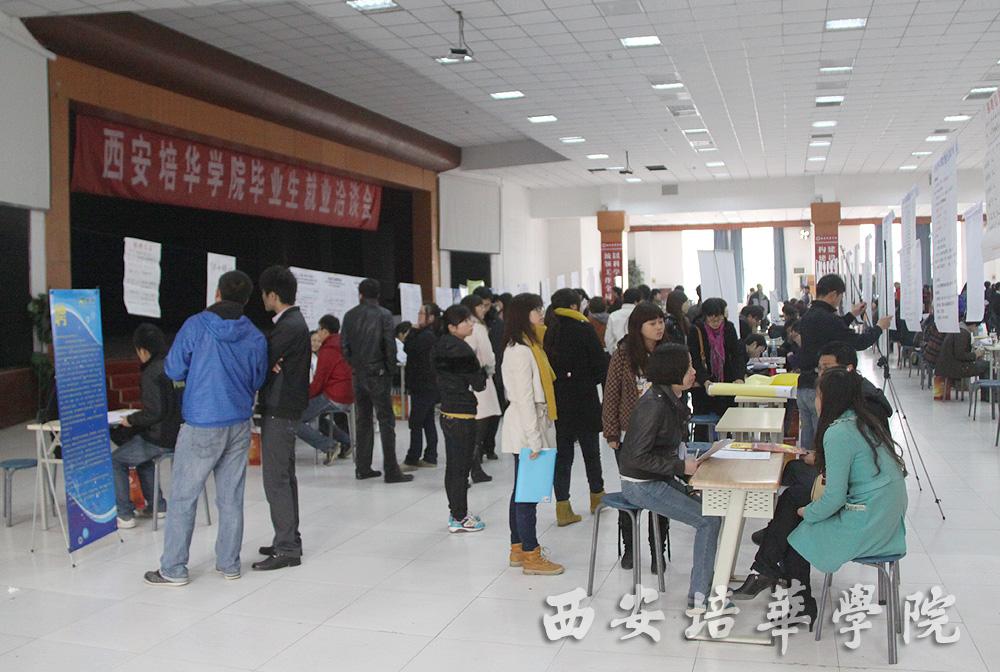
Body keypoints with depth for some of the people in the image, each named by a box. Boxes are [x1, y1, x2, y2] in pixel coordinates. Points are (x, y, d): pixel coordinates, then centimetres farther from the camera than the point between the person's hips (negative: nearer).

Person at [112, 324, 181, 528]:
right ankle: (157, 505, 34)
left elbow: (154, 413, -22)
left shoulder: (151, 374, -19)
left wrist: (130, 420, -7)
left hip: (161, 440, -8)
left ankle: (125, 514, 10)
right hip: (178, 433, 9)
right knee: (140, 454, 33)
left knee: (115, 460, 9)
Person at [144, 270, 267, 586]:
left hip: (201, 426, -4)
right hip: (239, 426, 4)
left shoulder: (196, 326, -9)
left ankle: (173, 569, 11)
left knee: (183, 497, 6)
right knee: (231, 498, 12)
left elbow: (173, 370, -3)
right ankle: (229, 564, 20)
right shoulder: (256, 337, 0)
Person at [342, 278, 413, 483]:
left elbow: (343, 345, 3)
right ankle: (391, 470, -3)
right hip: (378, 374, -4)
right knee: (386, 421, -1)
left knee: (363, 420, 13)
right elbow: (390, 345, -10)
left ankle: (362, 468, 16)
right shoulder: (384, 315, -7)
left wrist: (353, 366, 13)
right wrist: (390, 370, 1)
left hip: (358, 374, 4)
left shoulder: (350, 315, 4)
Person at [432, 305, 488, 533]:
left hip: (448, 413, 9)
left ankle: (457, 512, 26)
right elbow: (479, 384, -15)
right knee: (460, 466, -1)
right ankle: (459, 518, 7)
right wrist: (482, 368, 3)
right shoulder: (461, 350, -19)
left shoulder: (441, 347, 9)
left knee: (454, 465, 16)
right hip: (462, 416, -9)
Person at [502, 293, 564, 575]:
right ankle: (531, 557, 3)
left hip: (531, 427, 10)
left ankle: (518, 549, 23)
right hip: (527, 429, -10)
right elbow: (524, 399, -21)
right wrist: (534, 440, -21)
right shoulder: (521, 351, -17)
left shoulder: (528, 346, 14)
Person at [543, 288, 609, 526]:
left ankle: (563, 508, 6)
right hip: (583, 401, -3)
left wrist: (557, 383, 12)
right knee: (590, 450, 16)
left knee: (562, 453, 8)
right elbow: (601, 365, -8)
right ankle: (597, 495, 34)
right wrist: (589, 381, 10)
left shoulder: (546, 332, -1)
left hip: (555, 401, 3)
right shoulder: (584, 330, -11)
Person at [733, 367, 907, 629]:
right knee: (792, 498, 13)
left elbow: (835, 497, -20)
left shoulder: (838, 433, -20)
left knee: (795, 537, 7)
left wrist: (807, 513, -2)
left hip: (865, 524, -9)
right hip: (885, 517, 9)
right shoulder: (862, 422, 9)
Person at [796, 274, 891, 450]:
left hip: (803, 388, 9)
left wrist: (851, 316, 34)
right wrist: (879, 327, 5)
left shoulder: (806, 317, 11)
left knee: (806, 445, 12)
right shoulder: (827, 319, -17)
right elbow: (857, 342, -12)